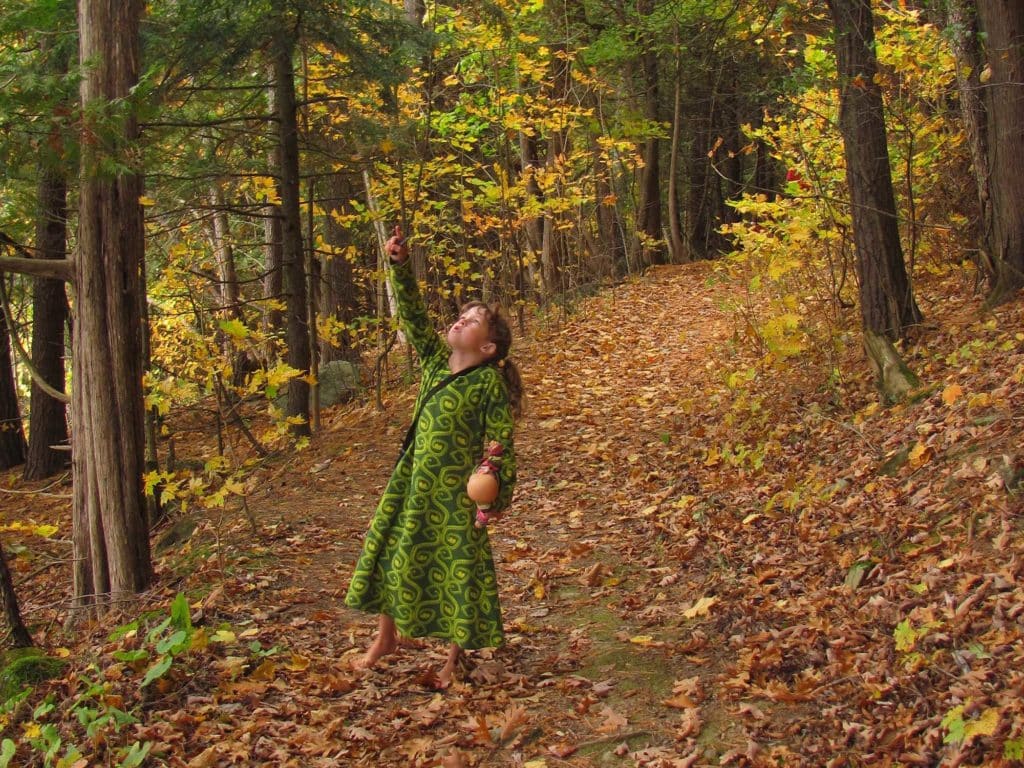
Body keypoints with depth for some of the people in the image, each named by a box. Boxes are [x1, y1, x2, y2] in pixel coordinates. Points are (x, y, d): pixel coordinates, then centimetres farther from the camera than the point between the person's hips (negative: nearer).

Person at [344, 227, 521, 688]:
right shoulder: (436, 360, 4)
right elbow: (413, 316, 0)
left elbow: (501, 445, -12)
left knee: (456, 567, 5)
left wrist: (499, 497, -13)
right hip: (412, 477, 7)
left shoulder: (489, 384, -13)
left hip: (453, 487, -6)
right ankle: (386, 636, 36)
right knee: (390, 551, 16)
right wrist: (400, 268, -12)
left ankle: (454, 659, 23)